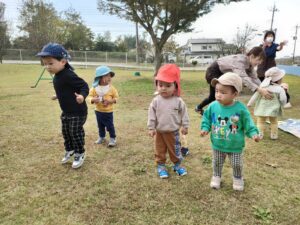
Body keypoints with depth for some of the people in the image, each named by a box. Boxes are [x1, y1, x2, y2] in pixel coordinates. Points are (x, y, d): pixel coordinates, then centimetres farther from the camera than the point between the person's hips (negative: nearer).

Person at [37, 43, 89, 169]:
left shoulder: (69, 75, -26)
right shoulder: (57, 76, 4)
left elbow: (84, 86, -26)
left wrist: (82, 96, -45)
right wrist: (58, 96, 32)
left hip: (78, 112, -9)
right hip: (66, 111, 9)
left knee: (76, 133, 1)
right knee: (66, 132, 19)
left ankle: (80, 154, 22)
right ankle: (69, 150, 40)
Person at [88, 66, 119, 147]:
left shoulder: (111, 88, -11)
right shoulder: (94, 88, -8)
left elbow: (116, 97, -4)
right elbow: (90, 96, -2)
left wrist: (110, 101, -22)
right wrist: (93, 99, -25)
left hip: (108, 111, -2)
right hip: (98, 111, 3)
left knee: (110, 125, 4)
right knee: (100, 126, 18)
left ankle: (112, 138, 19)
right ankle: (101, 137, 36)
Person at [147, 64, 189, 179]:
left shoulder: (178, 101, -12)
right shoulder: (156, 101, -10)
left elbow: (184, 114, -2)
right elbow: (151, 115, -6)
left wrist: (185, 126, 0)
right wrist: (151, 128, -6)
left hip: (173, 132, 0)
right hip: (160, 132, 1)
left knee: (175, 150, 15)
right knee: (160, 151, 14)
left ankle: (177, 165, 36)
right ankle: (161, 166, 31)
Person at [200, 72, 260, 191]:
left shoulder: (240, 108, -19)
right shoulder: (213, 106, -14)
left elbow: (248, 124, -9)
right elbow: (206, 119, 0)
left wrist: (253, 133, -22)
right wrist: (205, 128, -15)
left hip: (235, 146, -1)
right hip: (217, 145, 2)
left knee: (237, 165, 19)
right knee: (217, 163, 21)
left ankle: (238, 179, 46)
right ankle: (216, 177, 45)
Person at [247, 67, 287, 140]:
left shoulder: (263, 87, -4)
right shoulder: (280, 89, -10)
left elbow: (255, 96, -2)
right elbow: (283, 99, -11)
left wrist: (249, 103, 7)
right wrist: (281, 105, 11)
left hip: (262, 109, 0)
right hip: (273, 110, 0)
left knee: (260, 122, 10)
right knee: (274, 122, 18)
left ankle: (260, 134, 6)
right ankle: (274, 135, 23)